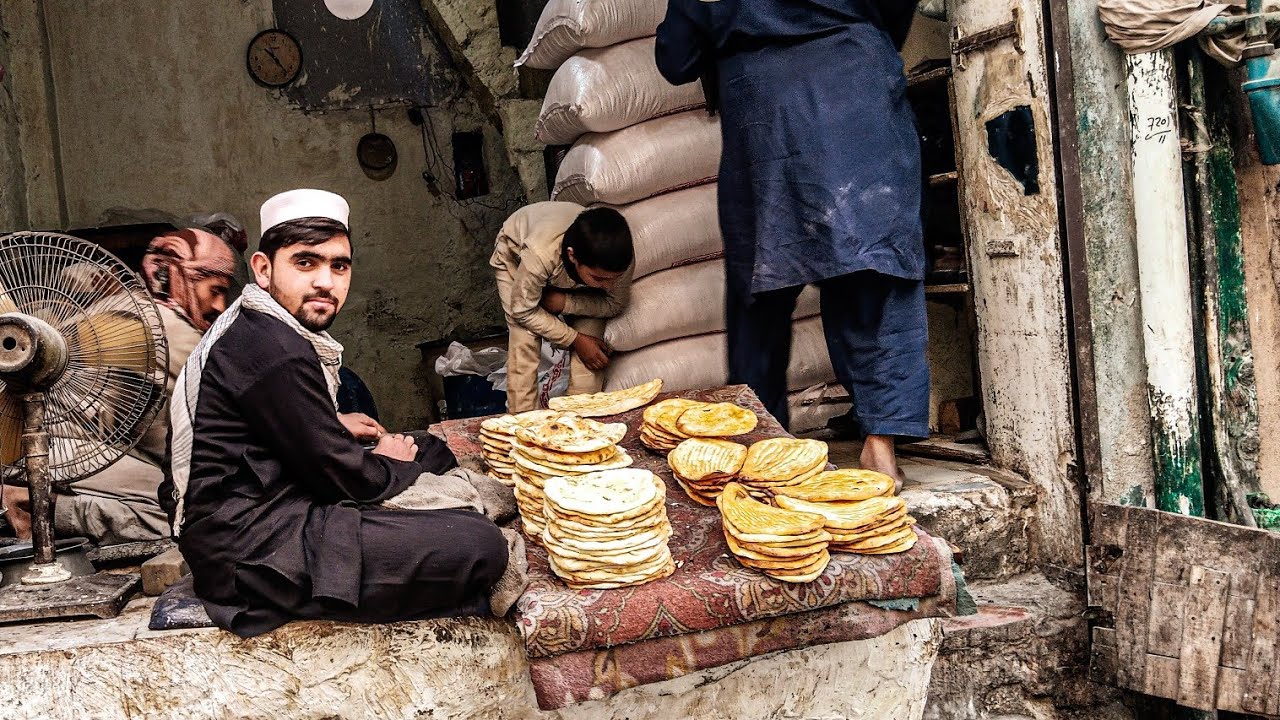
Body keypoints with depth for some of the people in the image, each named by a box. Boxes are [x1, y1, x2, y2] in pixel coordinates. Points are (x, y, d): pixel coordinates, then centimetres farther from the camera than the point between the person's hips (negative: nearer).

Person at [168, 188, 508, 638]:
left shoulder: (252, 327, 12)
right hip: (253, 555, -11)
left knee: (432, 451, 21)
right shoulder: (275, 352, -21)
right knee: (481, 547, -22)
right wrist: (390, 464, 4)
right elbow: (344, 478, -16)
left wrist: (335, 429, 15)